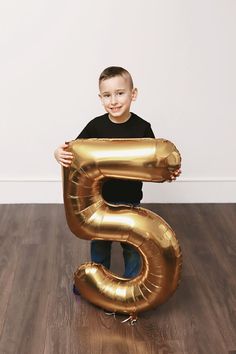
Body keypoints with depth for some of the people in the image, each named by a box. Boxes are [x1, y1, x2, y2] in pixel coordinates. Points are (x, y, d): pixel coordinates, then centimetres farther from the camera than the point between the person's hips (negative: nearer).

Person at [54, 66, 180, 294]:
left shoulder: (142, 128, -12)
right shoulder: (96, 126, -10)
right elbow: (73, 151, -5)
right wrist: (59, 153, -28)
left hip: (130, 201, -1)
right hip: (100, 199, 1)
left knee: (132, 245, 14)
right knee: (99, 243, 20)